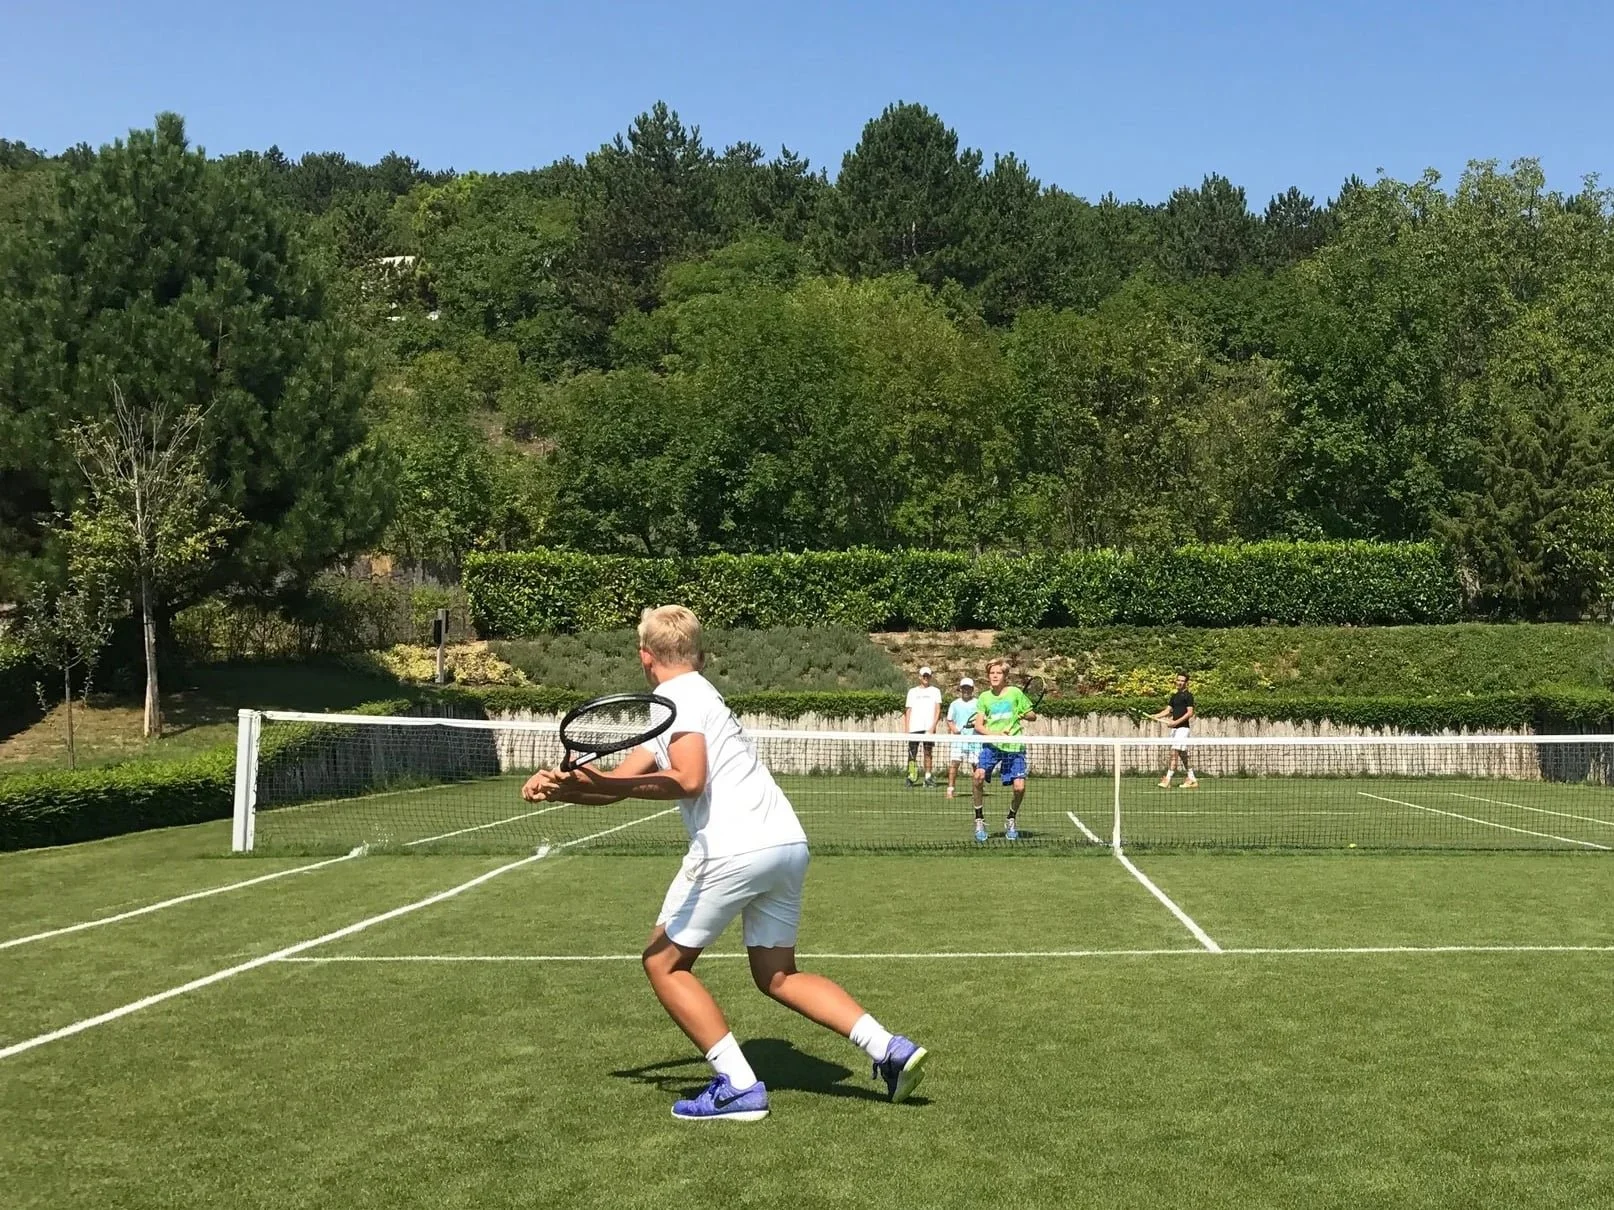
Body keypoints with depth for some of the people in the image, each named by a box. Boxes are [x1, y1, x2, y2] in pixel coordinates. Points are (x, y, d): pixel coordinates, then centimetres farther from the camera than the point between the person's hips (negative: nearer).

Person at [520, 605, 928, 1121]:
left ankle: (739, 1088, 1)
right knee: (777, 976, 19)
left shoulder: (679, 697, -3)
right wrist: (558, 787, 7)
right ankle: (890, 1048, 5)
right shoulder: (697, 694, 26)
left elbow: (688, 781, -20)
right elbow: (620, 780, 21)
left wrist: (605, 785, -22)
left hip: (735, 849, -9)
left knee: (664, 962, 8)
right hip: (788, 844, 9)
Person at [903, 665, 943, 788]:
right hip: (914, 728, 1)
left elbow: (938, 710, 2)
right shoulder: (912, 692, 13)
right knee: (912, 754, -3)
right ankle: (911, 778, 0)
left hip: (929, 728, -1)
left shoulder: (935, 690, 10)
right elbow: (908, 711, 12)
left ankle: (928, 777, 2)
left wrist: (933, 726, -10)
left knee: (928, 753, -1)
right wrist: (906, 730, 3)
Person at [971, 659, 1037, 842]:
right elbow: (978, 725, 0)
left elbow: (1033, 716, 8)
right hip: (991, 745, 1)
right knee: (979, 775, -23)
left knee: (1019, 787, -10)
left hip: (1014, 746, -1)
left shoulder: (1015, 692, 2)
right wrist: (995, 734, -18)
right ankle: (979, 820, -6)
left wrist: (1024, 715, -15)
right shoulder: (984, 697, 6)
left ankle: (1011, 821, 19)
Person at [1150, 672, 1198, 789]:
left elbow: (1190, 713, -14)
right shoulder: (1174, 696, 18)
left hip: (1182, 728, -9)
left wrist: (1177, 721, -22)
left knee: (1174, 753, -13)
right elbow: (1168, 710, 18)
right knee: (1182, 755, 11)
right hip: (1175, 728, 9)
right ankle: (1192, 780, 17)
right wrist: (1156, 716, 1)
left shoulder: (1188, 696, -6)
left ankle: (1167, 780, -16)